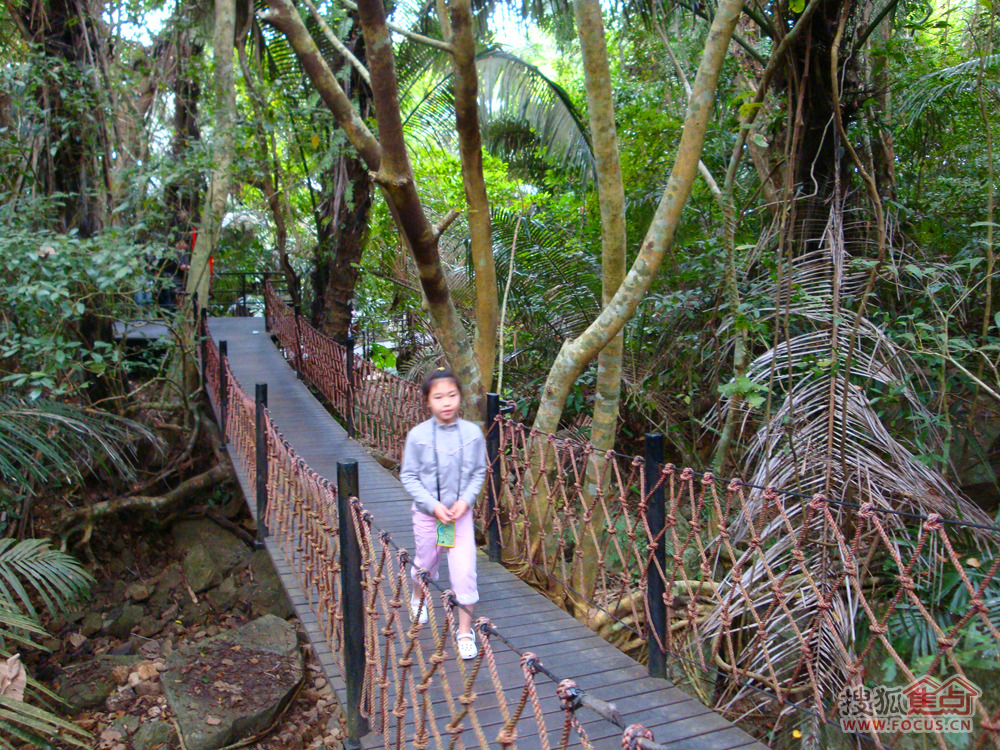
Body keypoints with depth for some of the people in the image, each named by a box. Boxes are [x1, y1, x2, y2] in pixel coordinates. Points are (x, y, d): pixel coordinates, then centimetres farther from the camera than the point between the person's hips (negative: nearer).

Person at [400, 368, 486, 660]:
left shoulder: (472, 433, -11)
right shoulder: (418, 435, -15)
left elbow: (480, 472, 0)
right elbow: (408, 476, -8)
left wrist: (465, 500, -14)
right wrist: (433, 505, -17)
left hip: (461, 512, 0)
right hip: (427, 513, 0)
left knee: (464, 571, -4)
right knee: (424, 564, 21)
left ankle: (465, 630, 14)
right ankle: (418, 600, 54)